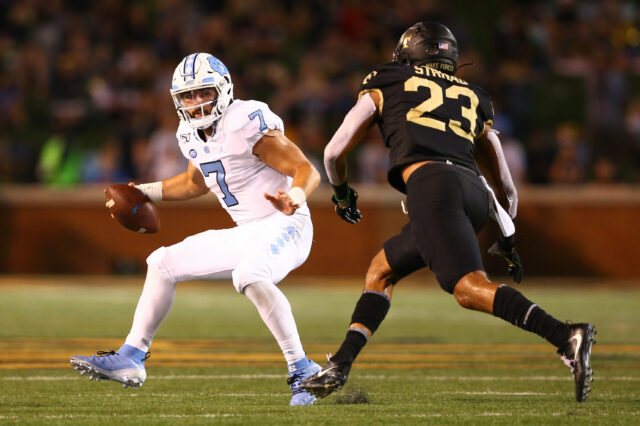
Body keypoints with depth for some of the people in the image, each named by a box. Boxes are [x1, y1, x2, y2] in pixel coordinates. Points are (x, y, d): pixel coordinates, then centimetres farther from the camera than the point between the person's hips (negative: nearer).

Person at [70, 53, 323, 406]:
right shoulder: (192, 135, 7)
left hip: (283, 225, -9)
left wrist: (293, 199, -41)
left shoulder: (246, 123, -19)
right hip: (246, 233, 9)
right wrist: (145, 193, 21)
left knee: (250, 277, -38)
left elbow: (307, 171, -20)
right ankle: (130, 359, 16)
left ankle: (302, 372, -31)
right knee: (165, 265, 10)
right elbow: (196, 183, 29)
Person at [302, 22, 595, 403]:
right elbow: (508, 192, 32)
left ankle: (567, 337, -39)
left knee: (470, 288, -20)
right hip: (475, 191, 6)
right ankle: (340, 367, 14)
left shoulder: (385, 87, 24)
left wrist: (342, 194, 44)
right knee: (382, 270, 22)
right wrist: (507, 240, 48)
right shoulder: (472, 100, 32)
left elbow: (334, 152, 23)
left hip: (431, 184, -6)